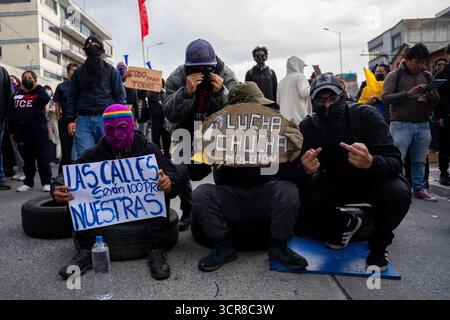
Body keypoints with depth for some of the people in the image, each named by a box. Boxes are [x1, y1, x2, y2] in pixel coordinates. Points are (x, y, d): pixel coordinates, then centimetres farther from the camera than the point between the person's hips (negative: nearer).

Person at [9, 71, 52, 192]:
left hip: (38, 128, -4)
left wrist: (37, 87, -8)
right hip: (21, 130, 4)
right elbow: (11, 112, 14)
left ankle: (46, 182, 5)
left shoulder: (38, 92, 5)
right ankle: (28, 182, 19)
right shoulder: (17, 94, 14)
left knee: (42, 157, -1)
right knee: (27, 158, 10)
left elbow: (46, 99, -20)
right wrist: (13, 130, 8)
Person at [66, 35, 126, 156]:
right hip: (83, 120, 1)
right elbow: (72, 97, 14)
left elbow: (120, 96, 4)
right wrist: (71, 120, 3)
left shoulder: (111, 71, 9)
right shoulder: (78, 73, 14)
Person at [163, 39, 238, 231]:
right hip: (186, 131, 0)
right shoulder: (177, 78, -13)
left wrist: (220, 92, -33)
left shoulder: (227, 76, -12)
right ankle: (188, 212, 13)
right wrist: (186, 91, -36)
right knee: (180, 170, -13)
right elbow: (170, 114, -21)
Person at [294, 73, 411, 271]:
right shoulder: (308, 127, -15)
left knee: (398, 193, -34)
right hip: (335, 184, 3)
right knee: (300, 197, -23)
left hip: (372, 180, -2)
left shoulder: (366, 116, -22)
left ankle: (379, 245, -1)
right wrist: (306, 170, -44)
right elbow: (298, 177, -18)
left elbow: (395, 162, -30)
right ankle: (345, 223, 9)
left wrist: (370, 162, -53)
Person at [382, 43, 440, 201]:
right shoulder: (394, 76, 0)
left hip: (423, 125, 4)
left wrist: (433, 97, -8)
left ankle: (419, 189, 21)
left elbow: (437, 99, 17)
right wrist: (408, 93, -22)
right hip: (401, 124, -4)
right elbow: (385, 98, -10)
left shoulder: (428, 76, 13)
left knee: (420, 161, 9)